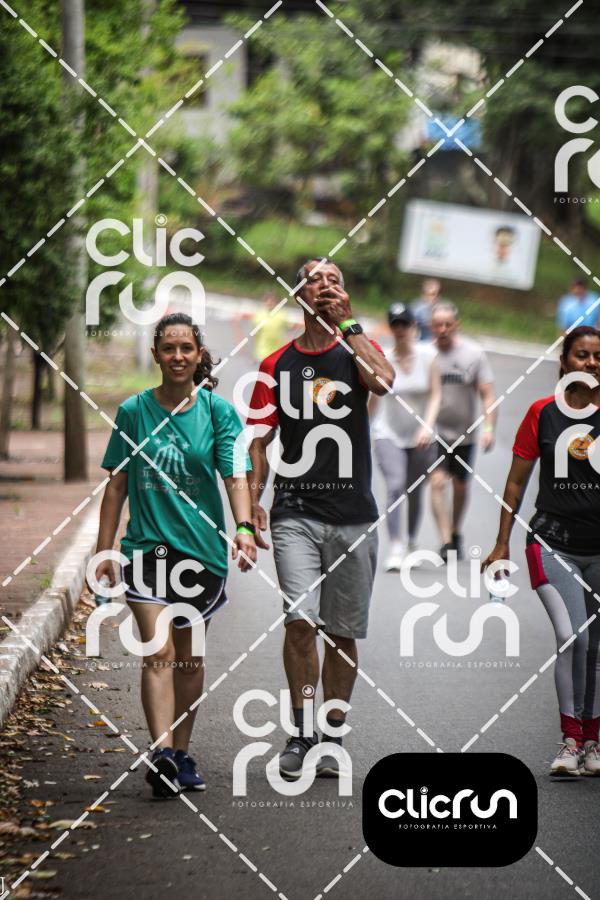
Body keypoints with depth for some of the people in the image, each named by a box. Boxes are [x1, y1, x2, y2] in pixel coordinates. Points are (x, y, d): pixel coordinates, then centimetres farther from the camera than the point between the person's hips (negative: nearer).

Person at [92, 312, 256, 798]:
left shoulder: (217, 410, 1)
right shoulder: (134, 411, 3)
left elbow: (235, 475, -7)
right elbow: (117, 484, 7)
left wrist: (244, 528, -25)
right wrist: (104, 551, 4)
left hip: (201, 544, 1)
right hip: (147, 543, -1)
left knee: (189, 657, 12)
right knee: (158, 652, -15)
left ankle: (182, 753, 25)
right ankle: (161, 752, -25)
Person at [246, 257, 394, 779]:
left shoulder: (358, 348, 7)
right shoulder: (277, 365, 8)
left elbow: (384, 381, -17)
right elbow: (260, 440, 9)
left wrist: (347, 325, -10)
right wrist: (253, 500, -4)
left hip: (354, 515, 1)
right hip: (295, 514, -1)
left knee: (343, 632, 6)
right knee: (301, 619, -16)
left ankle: (332, 738, 18)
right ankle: (302, 735, -7)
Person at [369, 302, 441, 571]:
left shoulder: (427, 355, -4)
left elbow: (436, 394, -5)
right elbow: (373, 399, 6)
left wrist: (427, 425, -18)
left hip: (419, 437, 2)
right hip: (387, 434, -2)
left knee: (415, 494, 10)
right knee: (395, 486, -20)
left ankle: (412, 543, 33)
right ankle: (395, 549, -22)